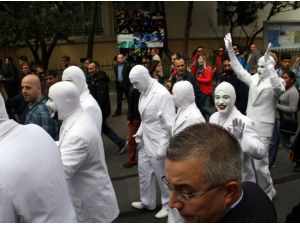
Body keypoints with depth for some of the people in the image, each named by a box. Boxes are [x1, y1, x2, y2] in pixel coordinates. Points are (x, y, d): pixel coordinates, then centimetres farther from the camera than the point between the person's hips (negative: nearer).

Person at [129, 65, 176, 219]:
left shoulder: (162, 94, -20)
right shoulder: (144, 93, 3)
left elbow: (170, 123, -21)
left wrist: (163, 148, -21)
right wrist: (139, 133, 5)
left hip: (158, 144, -7)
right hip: (145, 142, 8)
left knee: (162, 176, 10)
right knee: (144, 173, 19)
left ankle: (168, 205, 31)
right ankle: (147, 202, 40)